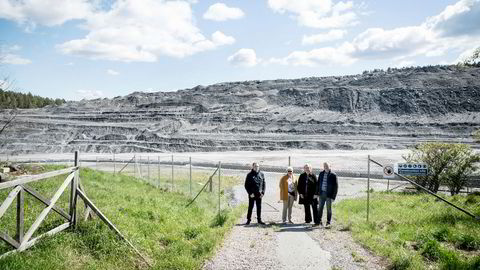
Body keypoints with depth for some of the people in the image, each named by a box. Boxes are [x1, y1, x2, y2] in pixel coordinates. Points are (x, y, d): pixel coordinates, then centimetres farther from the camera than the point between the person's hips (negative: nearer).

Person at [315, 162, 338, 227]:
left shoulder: (333, 175, -8)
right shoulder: (321, 174, 6)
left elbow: (336, 187, -7)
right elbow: (318, 184, 12)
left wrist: (333, 197, -11)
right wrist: (316, 193, 7)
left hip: (329, 195, -4)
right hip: (321, 193, 4)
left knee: (329, 209, 5)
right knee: (320, 208, 11)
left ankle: (328, 222, 14)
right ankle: (319, 221, 22)